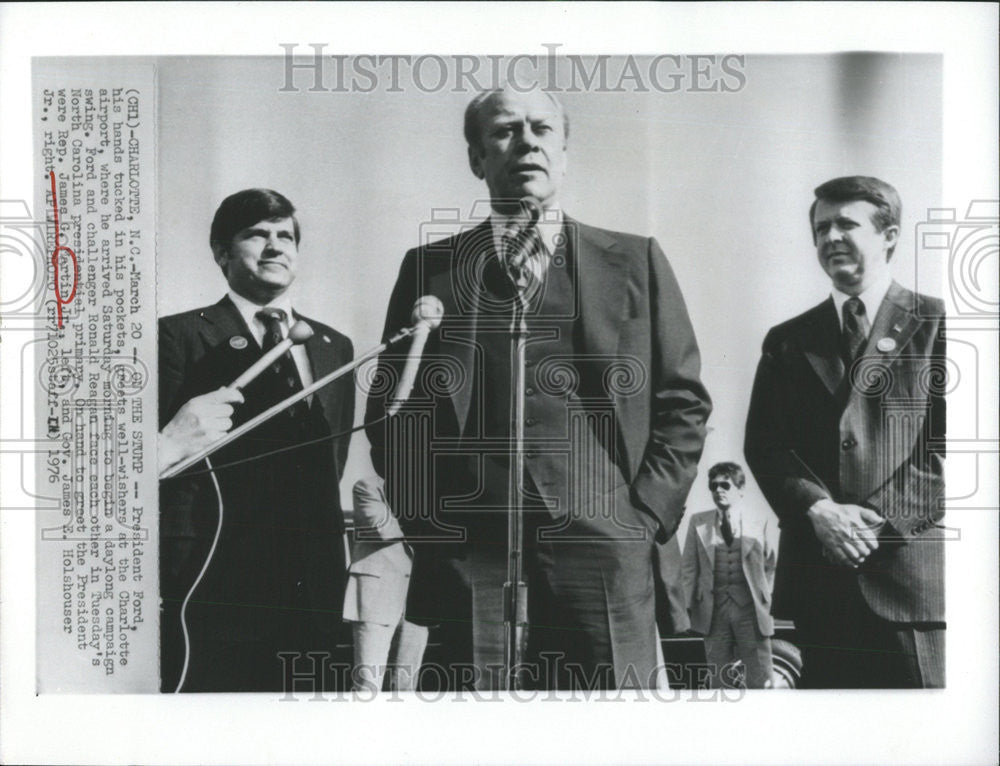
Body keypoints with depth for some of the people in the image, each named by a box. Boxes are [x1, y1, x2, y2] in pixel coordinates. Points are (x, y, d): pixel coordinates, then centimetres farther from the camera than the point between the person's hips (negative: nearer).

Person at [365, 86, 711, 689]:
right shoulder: (430, 268, 12)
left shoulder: (634, 262, 11)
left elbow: (684, 403, 10)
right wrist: (424, 517, 2)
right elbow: (390, 406, 13)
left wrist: (646, 515, 0)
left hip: (601, 546, 0)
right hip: (470, 554, 1)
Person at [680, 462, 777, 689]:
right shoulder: (698, 523, 8)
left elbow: (771, 565, 6)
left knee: (759, 680, -1)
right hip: (714, 608, 1)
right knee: (719, 680, 6)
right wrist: (688, 605, 1)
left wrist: (765, 599, -1)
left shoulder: (761, 523, 4)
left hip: (750, 607, -1)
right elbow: (689, 567, 7)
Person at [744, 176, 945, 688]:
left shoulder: (935, 325, 5)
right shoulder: (788, 341, 16)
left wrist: (884, 521, -12)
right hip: (818, 574, 3)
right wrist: (818, 509, -10)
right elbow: (763, 445, 7)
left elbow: (951, 442, -3)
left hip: (911, 568, -3)